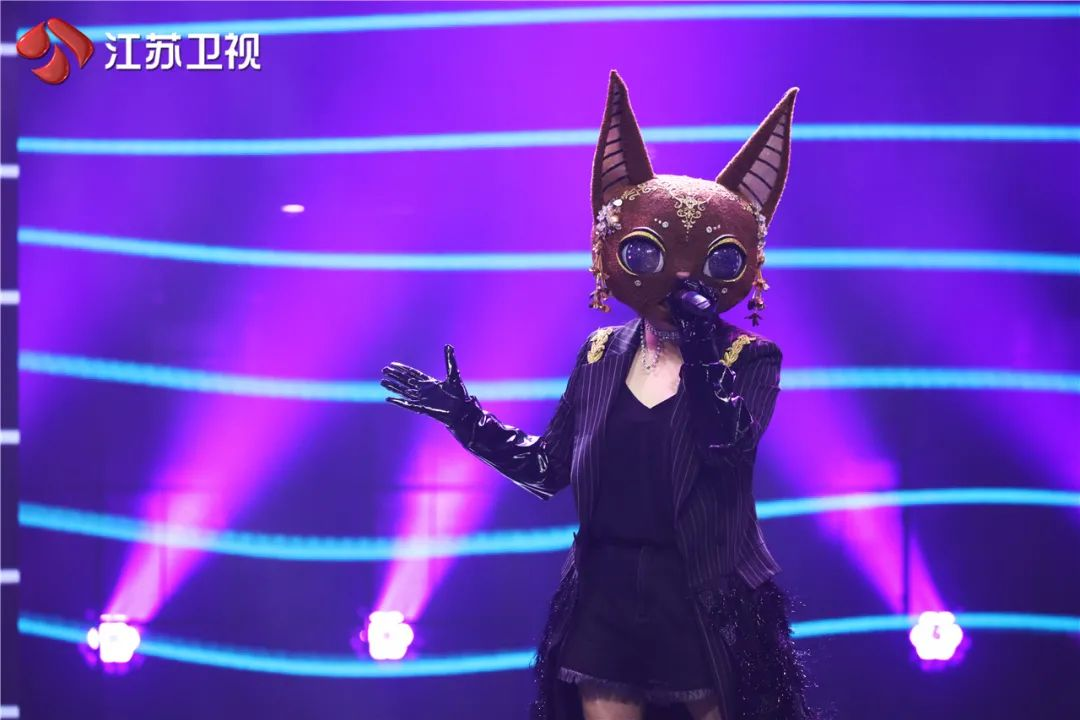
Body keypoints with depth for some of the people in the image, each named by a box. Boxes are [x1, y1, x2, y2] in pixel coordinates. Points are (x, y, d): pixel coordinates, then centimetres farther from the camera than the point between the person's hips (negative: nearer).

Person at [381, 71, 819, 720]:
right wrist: (467, 417, 4)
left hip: (705, 601, -3)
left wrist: (704, 348, -26)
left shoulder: (750, 359, -5)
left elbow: (728, 440, -24)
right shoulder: (601, 355, 5)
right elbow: (549, 468, 10)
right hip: (607, 596, 3)